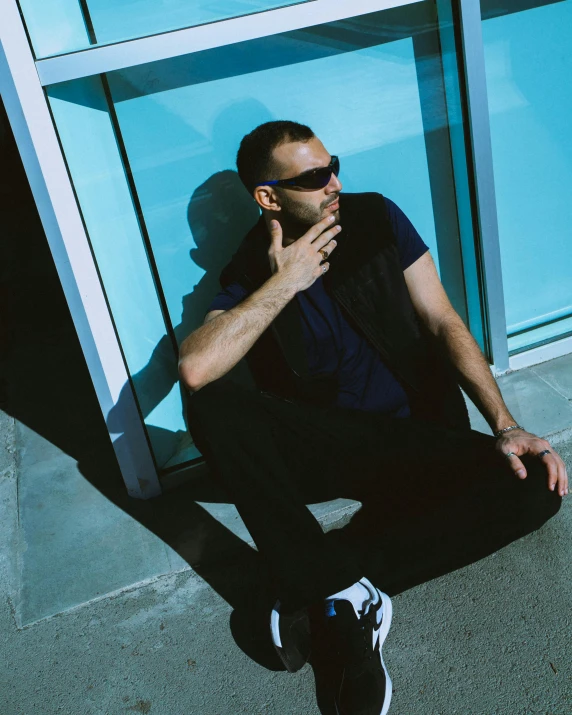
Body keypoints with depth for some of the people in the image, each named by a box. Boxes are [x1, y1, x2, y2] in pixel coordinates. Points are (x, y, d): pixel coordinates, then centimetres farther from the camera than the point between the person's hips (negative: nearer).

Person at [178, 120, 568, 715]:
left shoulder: (377, 219, 0)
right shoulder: (253, 271, -4)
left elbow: (442, 323, -2)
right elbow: (194, 369, -22)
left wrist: (505, 426, -13)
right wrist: (284, 284, -20)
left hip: (419, 437, 1)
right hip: (322, 445, -1)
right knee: (211, 406, -27)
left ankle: (316, 584, -25)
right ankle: (346, 593, -30)